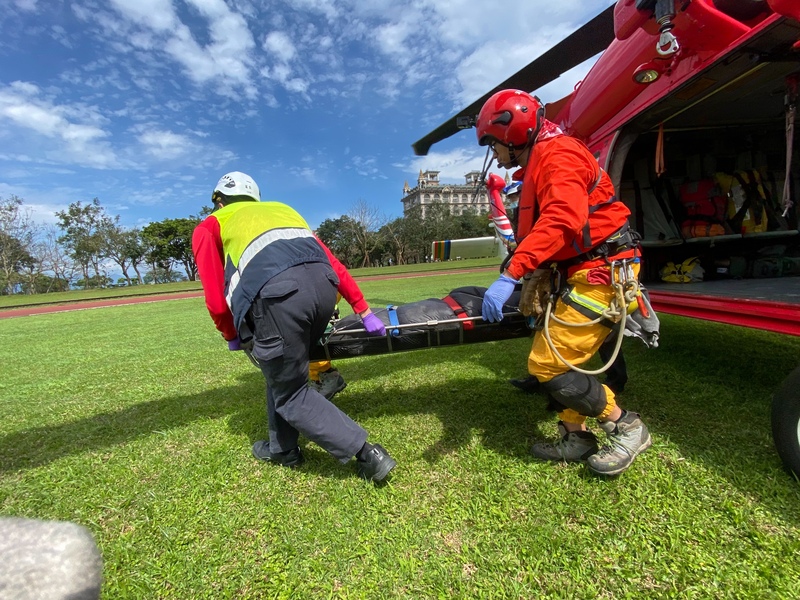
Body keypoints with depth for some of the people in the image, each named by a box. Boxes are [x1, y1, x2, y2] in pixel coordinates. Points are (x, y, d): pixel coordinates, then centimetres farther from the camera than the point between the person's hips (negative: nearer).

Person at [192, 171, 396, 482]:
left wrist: (232, 336, 32)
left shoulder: (209, 226, 26)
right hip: (323, 282, 6)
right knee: (282, 368, 29)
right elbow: (332, 263, 25)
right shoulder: (281, 208, 37)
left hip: (276, 292, -5)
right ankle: (282, 448, 43)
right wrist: (364, 311, 26)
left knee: (291, 394, 15)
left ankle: (366, 453, 14)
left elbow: (216, 301, 13)